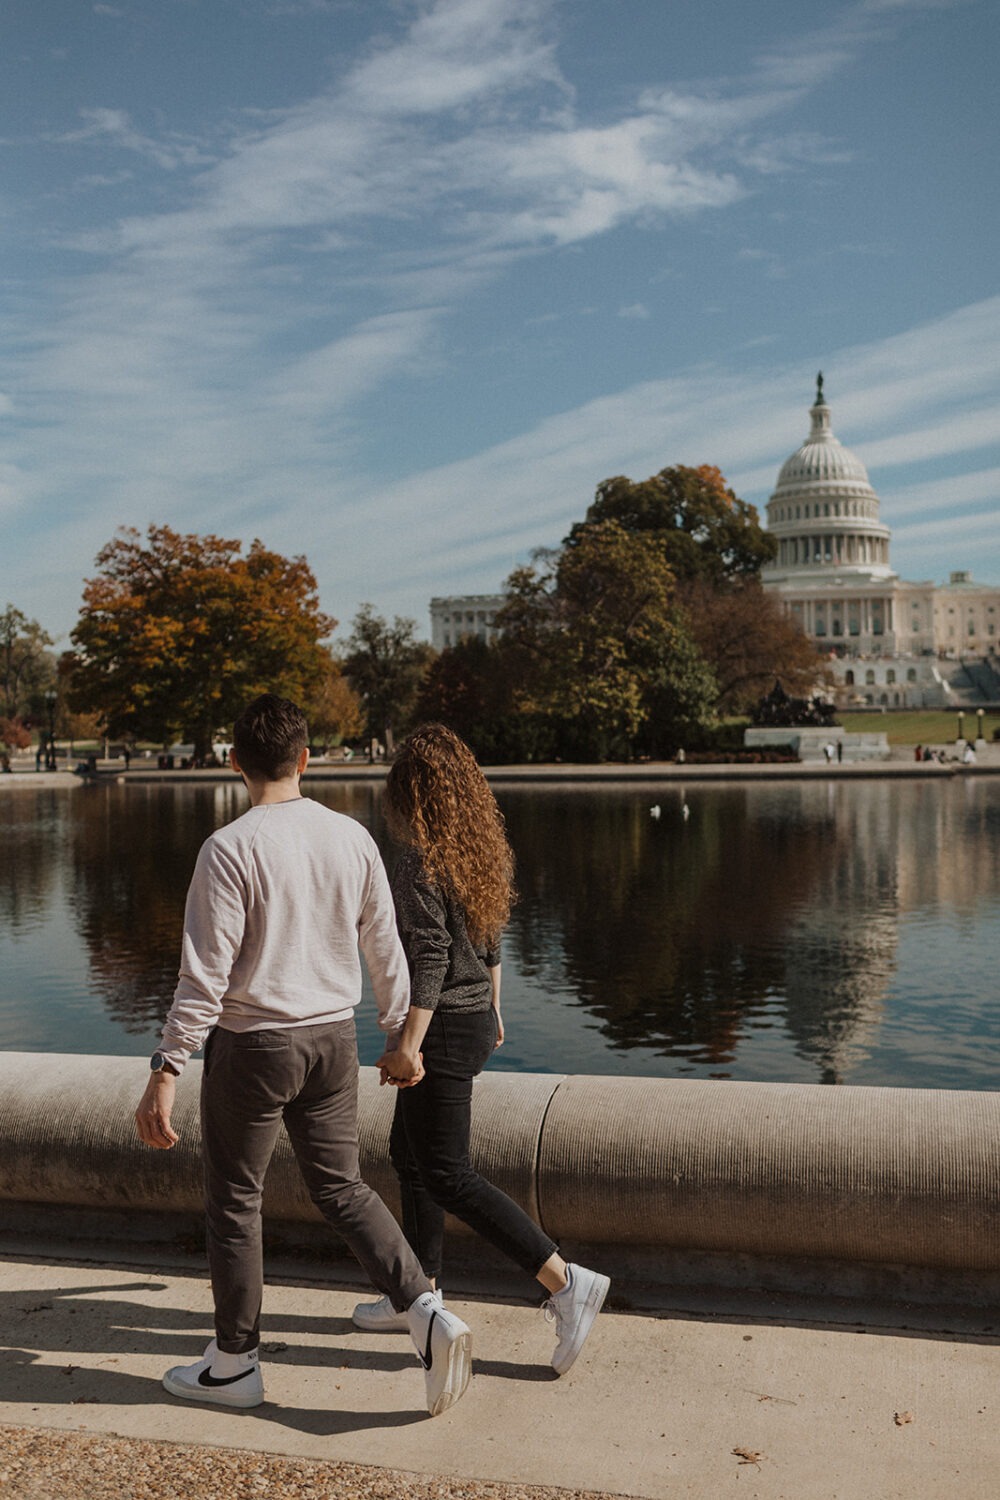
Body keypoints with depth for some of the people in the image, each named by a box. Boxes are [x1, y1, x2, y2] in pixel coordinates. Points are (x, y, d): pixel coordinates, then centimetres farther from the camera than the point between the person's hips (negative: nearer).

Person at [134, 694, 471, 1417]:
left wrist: (166, 1071, -11)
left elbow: (205, 974, -17)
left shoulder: (230, 849, -15)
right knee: (342, 1187, 17)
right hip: (334, 1039, 5)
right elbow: (384, 947, 7)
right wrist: (400, 1031, 20)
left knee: (235, 1202, 12)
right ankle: (429, 1314, 4)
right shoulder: (352, 837, 0)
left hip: (252, 1045, -5)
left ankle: (235, 1363, 26)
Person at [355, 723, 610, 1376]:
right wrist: (493, 1010, 26)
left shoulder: (423, 864, -19)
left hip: (442, 1029, -9)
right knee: (409, 1151, 20)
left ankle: (567, 1282, -4)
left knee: (449, 1175, -2)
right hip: (476, 1017, 9)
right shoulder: (483, 851, 7)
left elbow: (429, 960, -24)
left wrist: (408, 1047, -23)